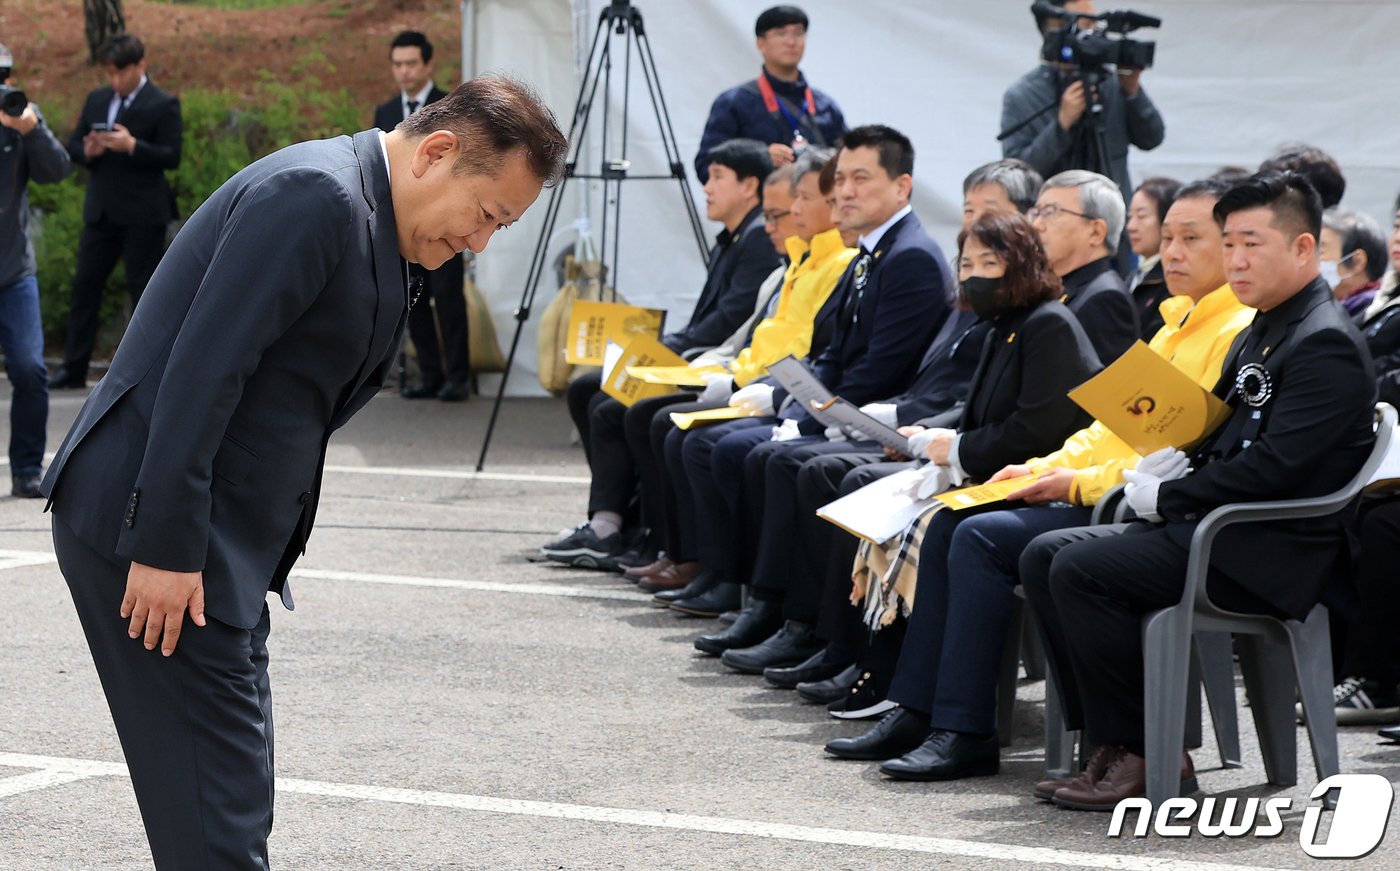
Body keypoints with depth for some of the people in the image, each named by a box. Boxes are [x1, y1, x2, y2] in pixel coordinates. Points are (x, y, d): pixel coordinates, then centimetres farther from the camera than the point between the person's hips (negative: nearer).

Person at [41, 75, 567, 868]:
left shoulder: (364, 220, 17)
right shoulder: (314, 195, -16)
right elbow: (202, 369, -22)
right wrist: (165, 550, -23)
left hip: (218, 543, 10)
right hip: (146, 527, -10)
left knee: (233, 797, 13)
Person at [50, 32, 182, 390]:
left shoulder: (163, 105, -5)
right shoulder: (97, 100, 12)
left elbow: (172, 157, -11)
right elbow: (73, 146, 14)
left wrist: (133, 146, -24)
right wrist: (87, 152, -8)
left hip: (142, 215, -6)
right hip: (101, 210, 6)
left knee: (143, 290, 0)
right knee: (85, 285, 5)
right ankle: (74, 368, 10)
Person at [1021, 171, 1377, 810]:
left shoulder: (1326, 344, -14)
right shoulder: (1260, 333, 18)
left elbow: (1273, 467, -22)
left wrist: (1166, 498, -15)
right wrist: (1158, 468, 0)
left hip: (1273, 551, -10)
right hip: (1214, 524, 10)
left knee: (1081, 572, -22)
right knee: (1043, 557, 1)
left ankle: (1147, 756, -12)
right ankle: (1111, 739, -2)